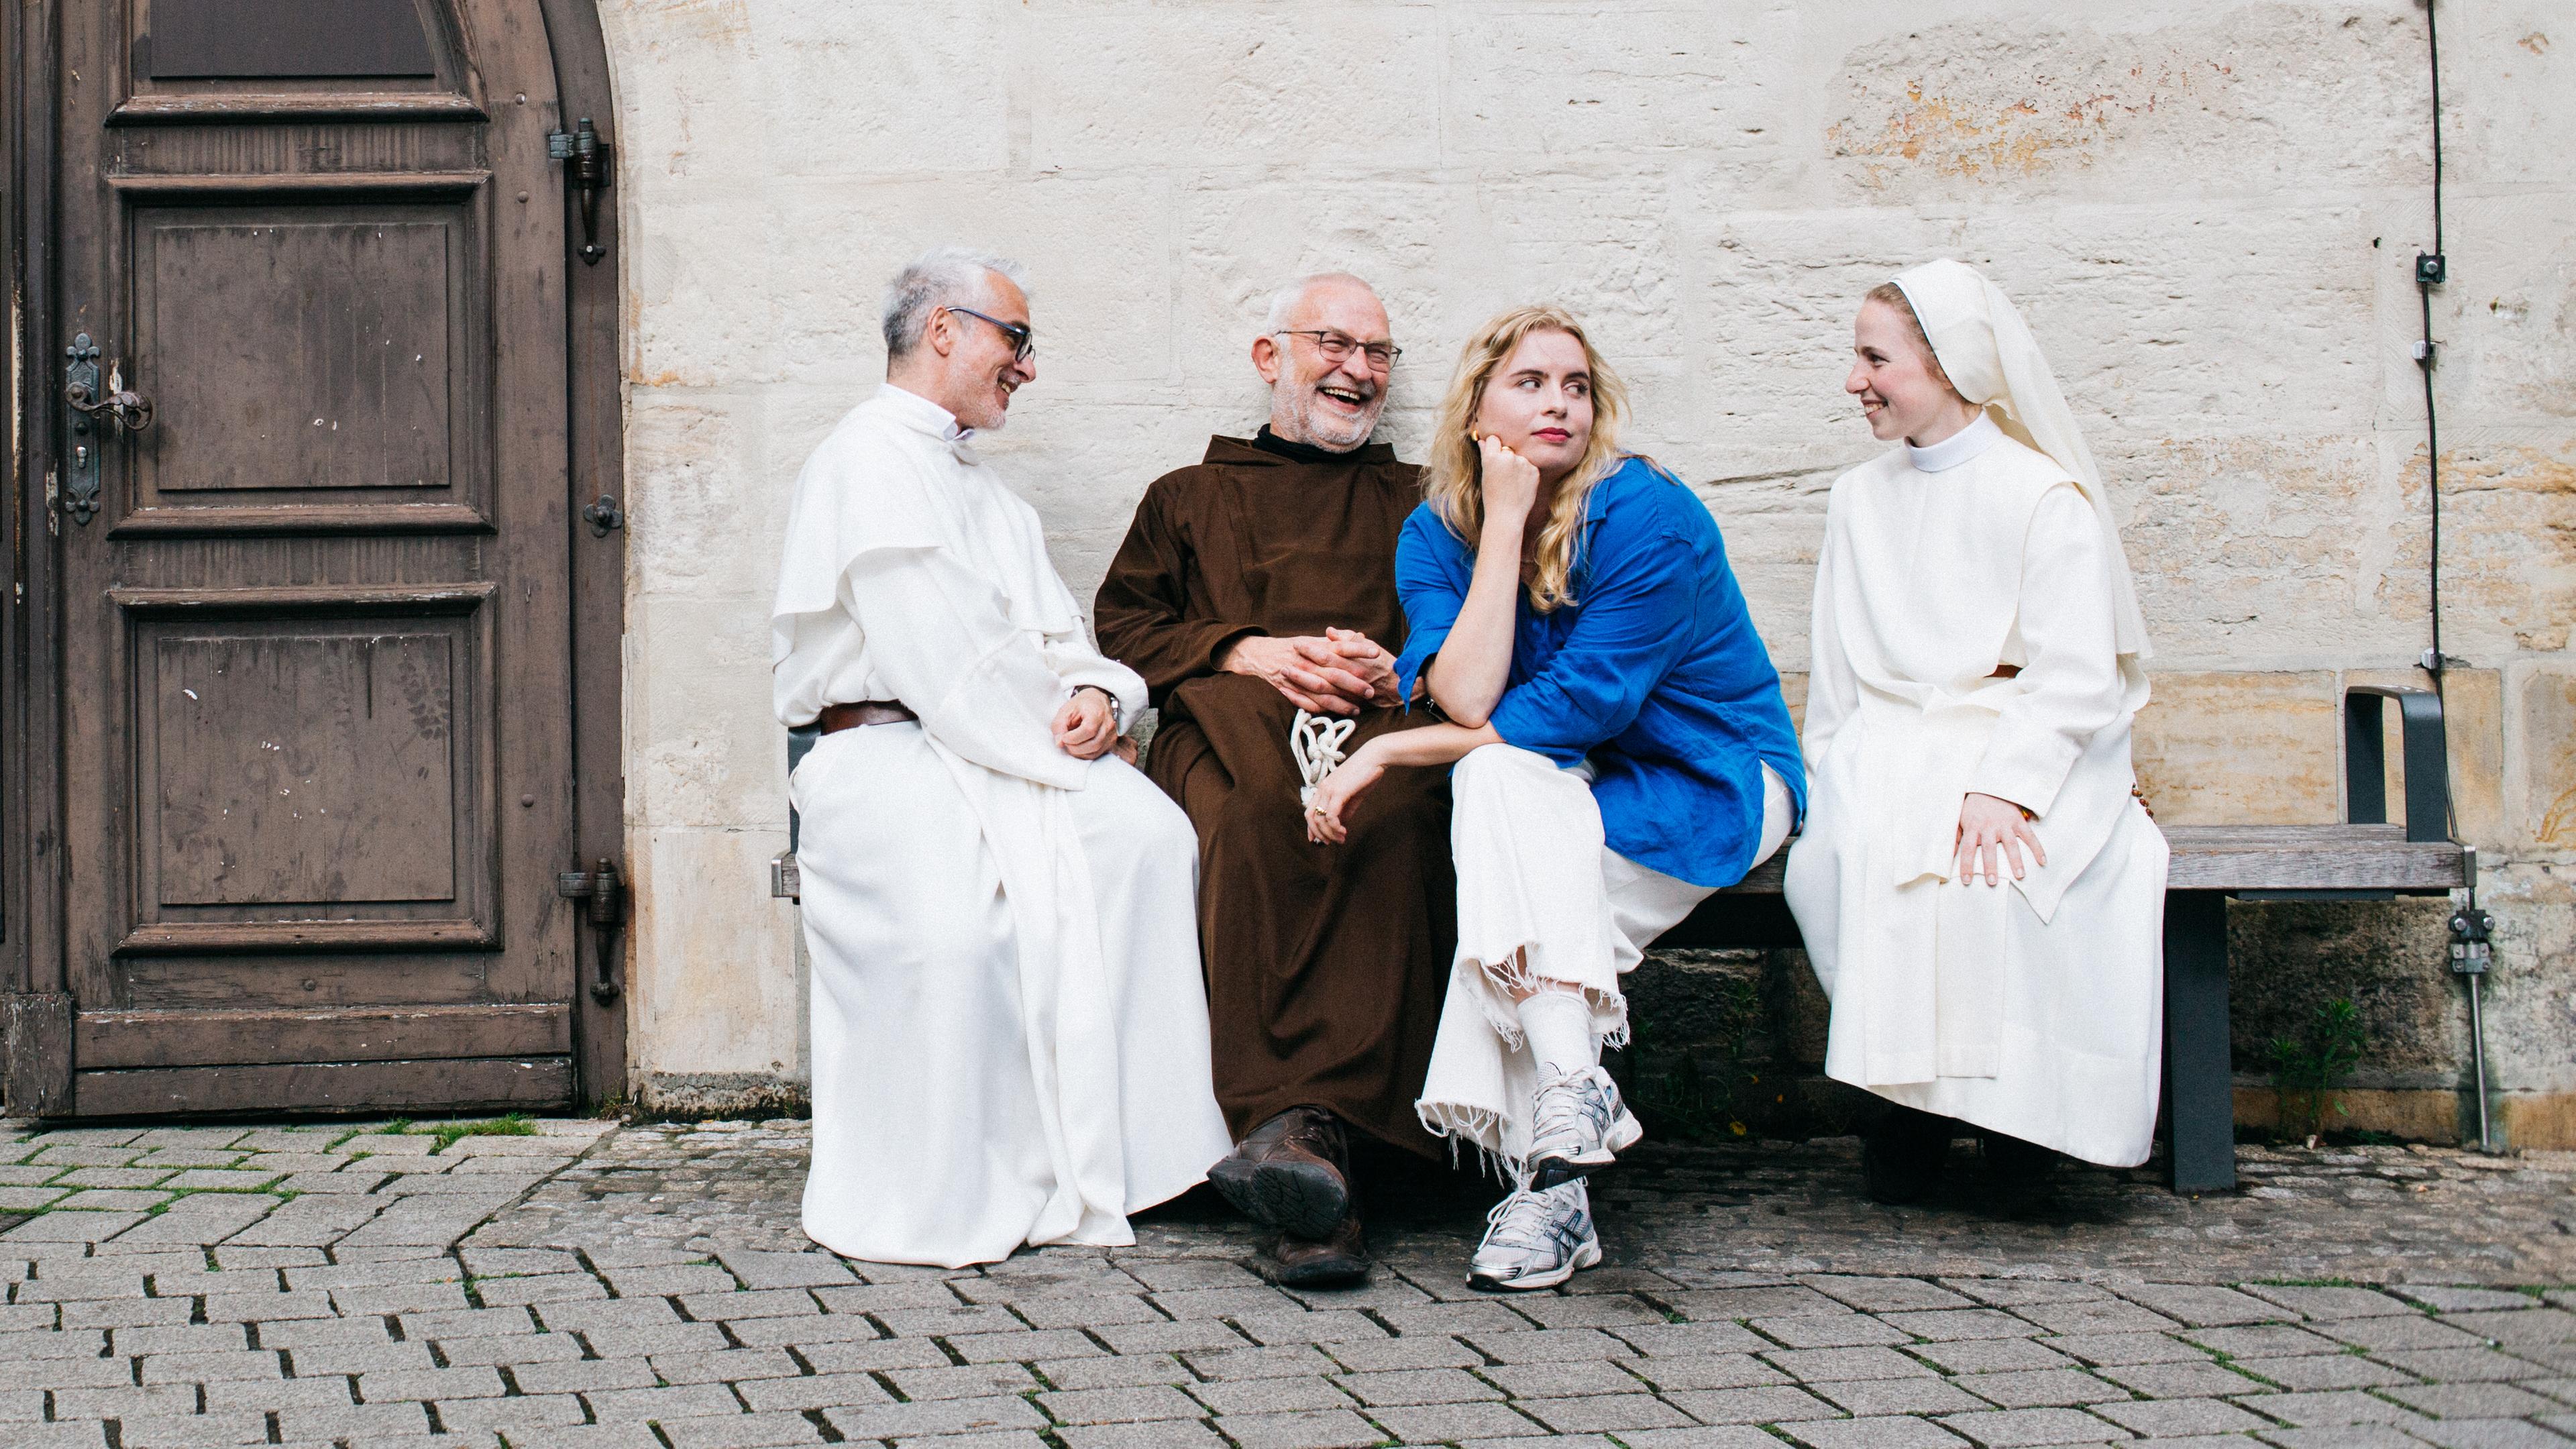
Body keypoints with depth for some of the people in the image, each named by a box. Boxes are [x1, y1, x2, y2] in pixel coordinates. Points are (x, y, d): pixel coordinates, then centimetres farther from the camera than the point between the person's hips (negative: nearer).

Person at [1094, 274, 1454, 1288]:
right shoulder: (1190, 498, 33)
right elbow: (1124, 623, 18)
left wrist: (1392, 671, -4)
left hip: (1386, 725, 0)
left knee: (1390, 822, -40)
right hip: (1231, 722, 0)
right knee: (1250, 823, -39)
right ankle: (1318, 1182, -48)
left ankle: (1303, 1122, -52)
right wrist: (1248, 651, 0)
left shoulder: (1420, 504, 32)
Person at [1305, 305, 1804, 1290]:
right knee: (1496, 777, -30)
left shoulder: (1652, 518, -16)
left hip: (1708, 790, -4)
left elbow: (1569, 712, -21)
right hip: (1554, 805, 4)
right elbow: (1466, 697, -19)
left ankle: (1545, 1178, -35)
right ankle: (1564, 1138, -34)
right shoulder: (1438, 533, -2)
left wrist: (1389, 751, -19)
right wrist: (1506, 523, -18)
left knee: (1499, 778, -30)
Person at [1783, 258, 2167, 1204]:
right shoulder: (1859, 499, 19)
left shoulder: (2044, 497, 0)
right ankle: (1911, 1090, -15)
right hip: (1889, 750, 4)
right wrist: (1833, 782, 1)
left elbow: (2075, 675, -9)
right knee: (1842, 856, -30)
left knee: (1983, 860, -35)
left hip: (2022, 748, -4)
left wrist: (2004, 786, -24)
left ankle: (2016, 1091, -13)